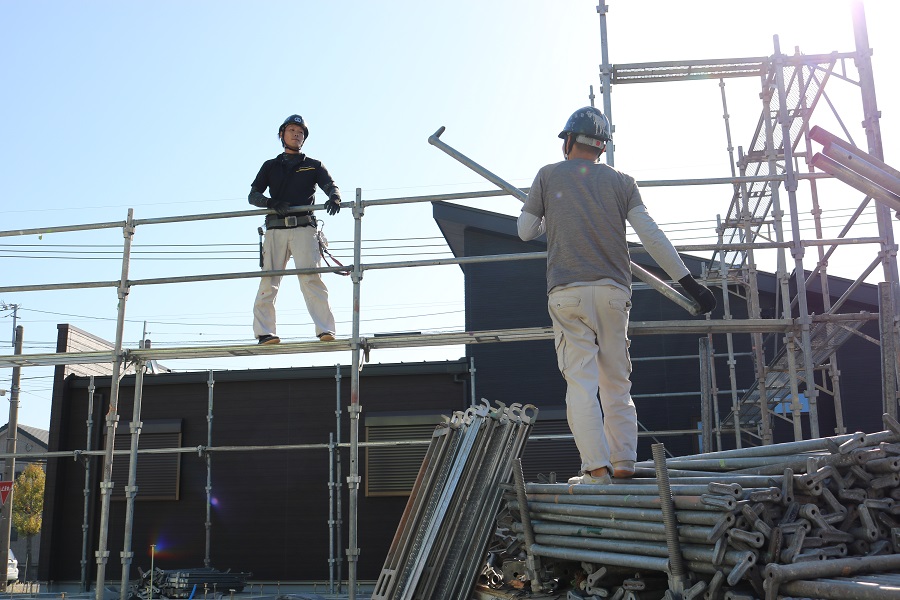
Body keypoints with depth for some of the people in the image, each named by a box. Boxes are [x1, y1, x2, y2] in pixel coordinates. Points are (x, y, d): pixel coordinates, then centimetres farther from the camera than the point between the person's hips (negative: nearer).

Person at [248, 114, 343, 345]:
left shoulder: (313, 166, 20)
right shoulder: (270, 166, 21)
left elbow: (332, 187, 7)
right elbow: (253, 196, 12)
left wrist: (334, 198, -19)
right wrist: (273, 203, -9)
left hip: (304, 227, -1)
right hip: (276, 228, 2)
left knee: (310, 276, -16)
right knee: (269, 279, -8)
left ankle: (325, 330, -23)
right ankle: (264, 332, -8)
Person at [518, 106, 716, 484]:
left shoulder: (548, 176, 7)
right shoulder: (620, 181, 9)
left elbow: (525, 232, 11)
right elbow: (652, 237, 0)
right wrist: (690, 283, 0)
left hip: (567, 293, -2)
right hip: (614, 292, 2)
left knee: (580, 382, -4)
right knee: (617, 381, 11)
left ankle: (597, 468, -11)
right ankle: (623, 464, 11)